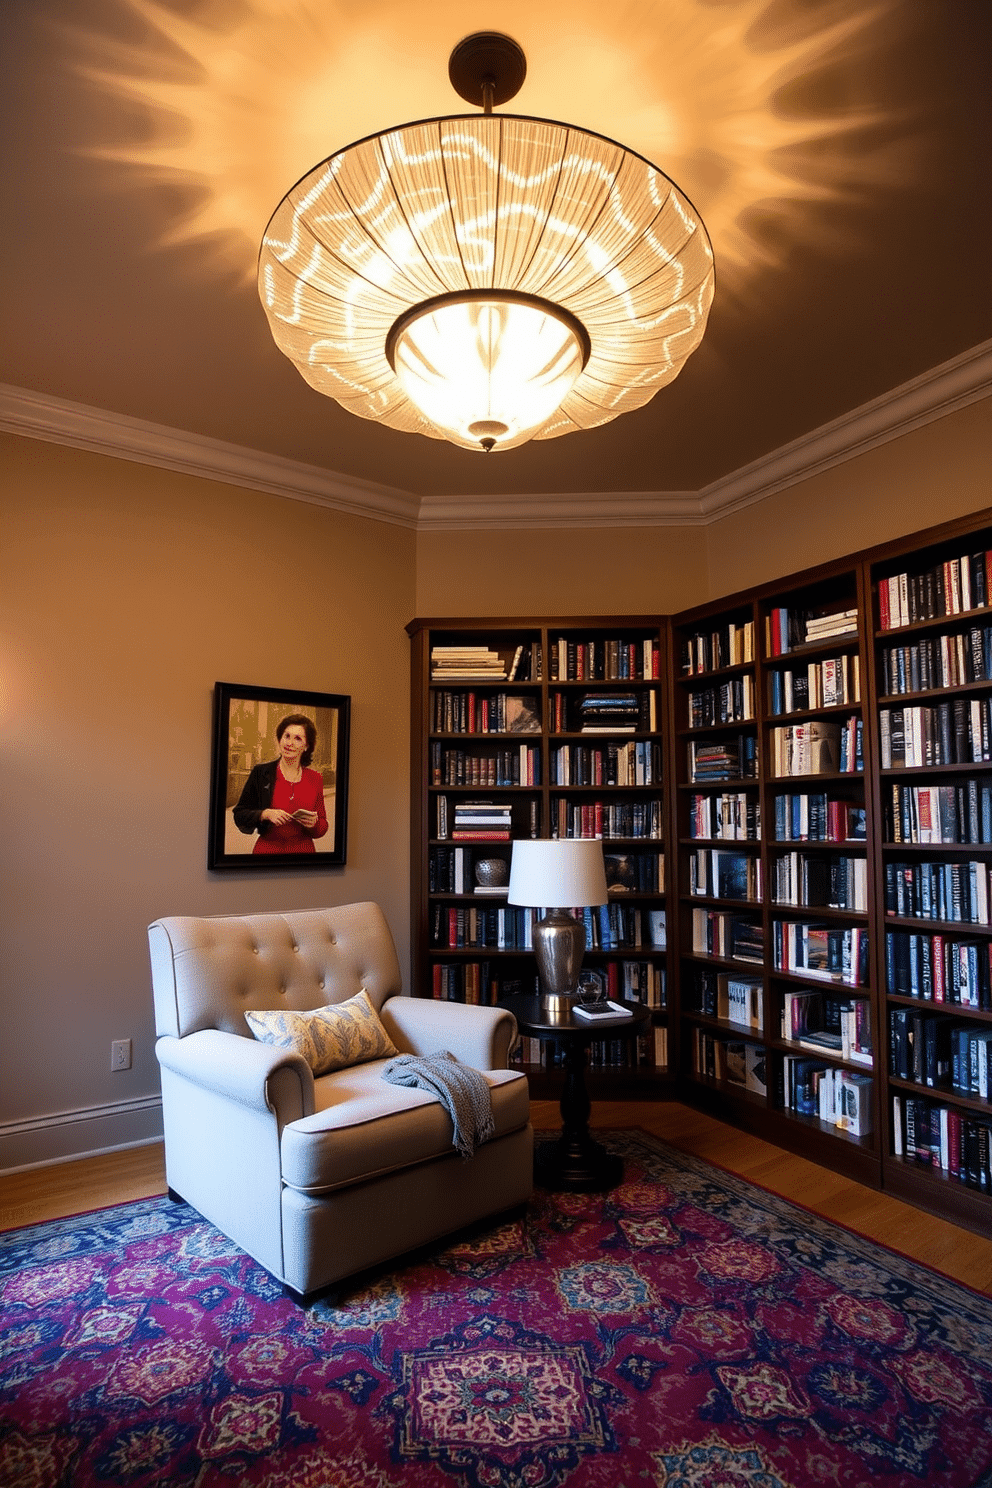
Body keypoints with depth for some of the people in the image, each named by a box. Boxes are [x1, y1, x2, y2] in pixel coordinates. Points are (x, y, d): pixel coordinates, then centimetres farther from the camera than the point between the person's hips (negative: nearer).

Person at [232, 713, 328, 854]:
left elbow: (323, 826, 7)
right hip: (267, 849, -1)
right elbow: (239, 815, -1)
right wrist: (265, 814, -16)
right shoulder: (261, 772, -3)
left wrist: (313, 824, -14)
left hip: (304, 850, 1)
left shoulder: (316, 779, 1)